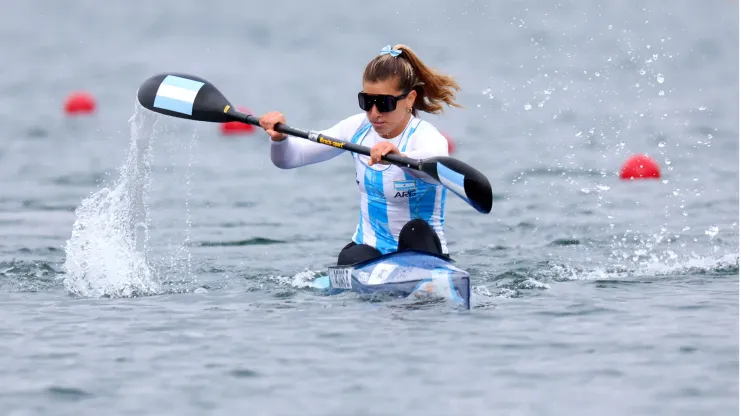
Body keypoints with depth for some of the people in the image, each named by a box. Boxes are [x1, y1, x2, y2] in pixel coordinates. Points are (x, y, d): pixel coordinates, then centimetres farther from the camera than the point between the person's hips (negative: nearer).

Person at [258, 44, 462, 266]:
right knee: (350, 260, -30)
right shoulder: (359, 128, 2)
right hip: (368, 248, 3)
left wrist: (401, 157, -65)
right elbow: (289, 158, 1)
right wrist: (279, 137, -23)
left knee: (416, 231, -35)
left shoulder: (426, 137, -16)